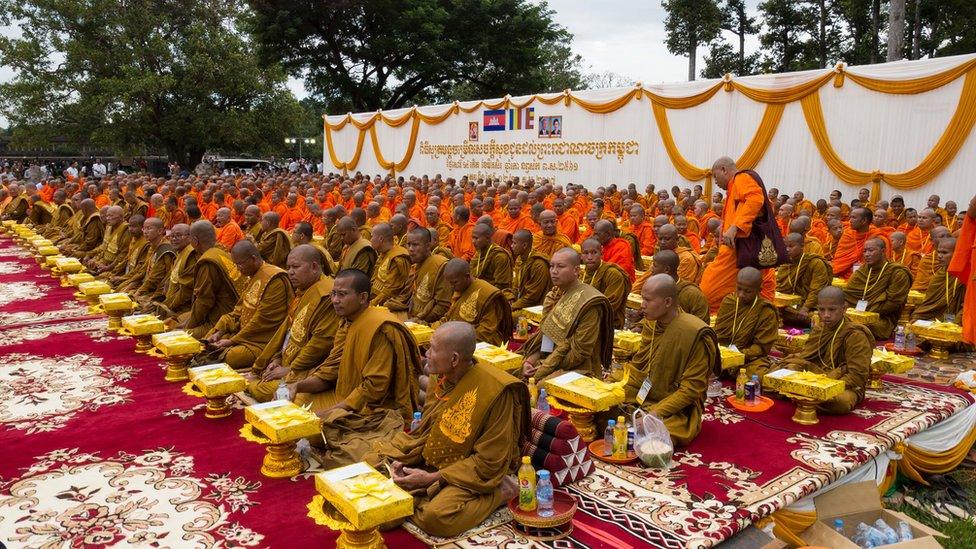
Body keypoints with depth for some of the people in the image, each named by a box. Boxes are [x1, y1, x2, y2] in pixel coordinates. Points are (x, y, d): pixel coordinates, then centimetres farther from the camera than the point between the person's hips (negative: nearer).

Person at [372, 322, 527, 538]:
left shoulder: (495, 390, -29)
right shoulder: (441, 376, -6)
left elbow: (489, 463, -24)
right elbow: (426, 429, 9)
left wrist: (432, 478, -21)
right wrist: (404, 460, -9)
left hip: (472, 475, -7)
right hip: (429, 459, 7)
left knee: (435, 516, -32)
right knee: (371, 464, 5)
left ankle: (497, 493, -7)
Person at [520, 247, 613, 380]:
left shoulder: (589, 302, -14)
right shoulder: (555, 294, 10)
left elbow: (580, 351, -16)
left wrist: (544, 369, -15)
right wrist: (529, 360, -2)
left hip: (576, 370, -8)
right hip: (544, 361, 8)